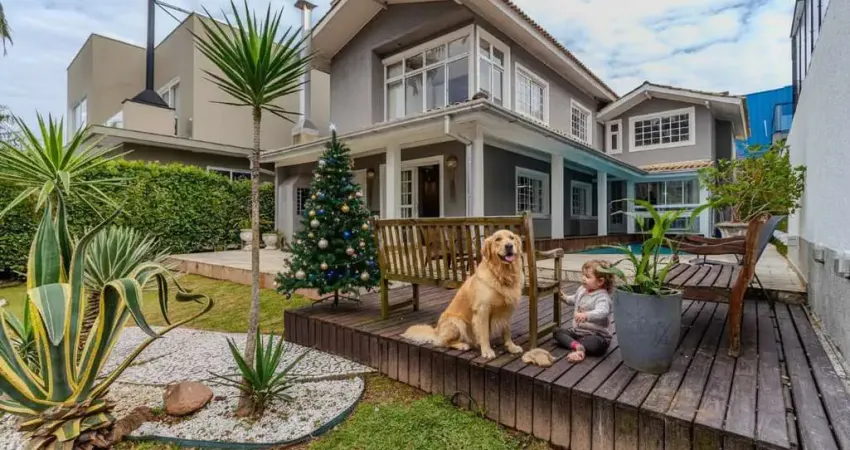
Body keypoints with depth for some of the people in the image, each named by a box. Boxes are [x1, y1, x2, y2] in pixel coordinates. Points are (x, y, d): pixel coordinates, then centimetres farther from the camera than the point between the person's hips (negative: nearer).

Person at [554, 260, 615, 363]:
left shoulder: (602, 297, -21)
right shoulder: (582, 290, 4)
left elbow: (601, 313, -43)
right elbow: (574, 300, 28)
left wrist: (586, 315, -59)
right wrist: (564, 297, 12)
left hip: (596, 334, -8)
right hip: (577, 331, 9)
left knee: (597, 345, -41)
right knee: (557, 331, -4)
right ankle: (577, 345, -25)